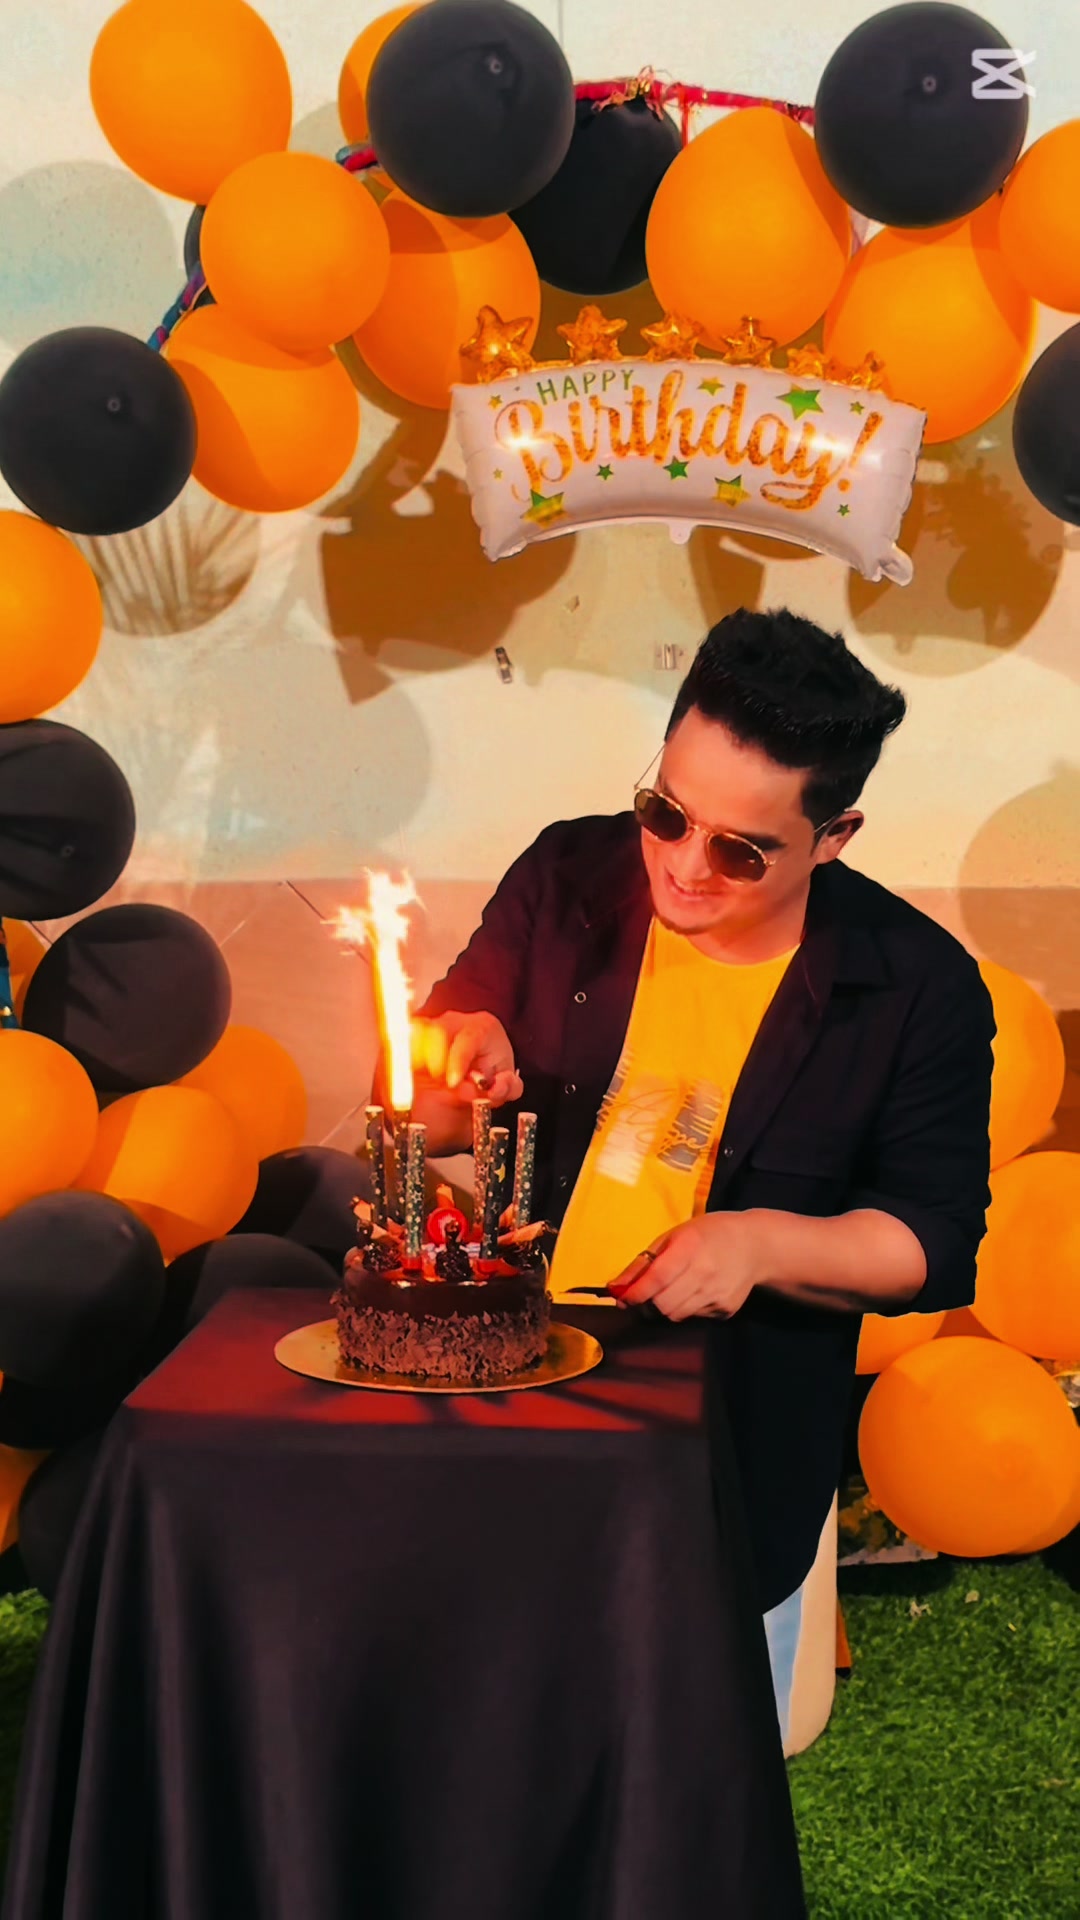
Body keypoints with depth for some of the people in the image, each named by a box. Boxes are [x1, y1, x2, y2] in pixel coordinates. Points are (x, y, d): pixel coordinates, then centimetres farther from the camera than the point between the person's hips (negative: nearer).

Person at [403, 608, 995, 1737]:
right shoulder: (567, 880, -6)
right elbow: (430, 1120, 4)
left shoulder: (918, 986, -12)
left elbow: (938, 1242, -8)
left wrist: (764, 1242, -24)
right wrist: (462, 1062, -19)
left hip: (739, 1468, -2)